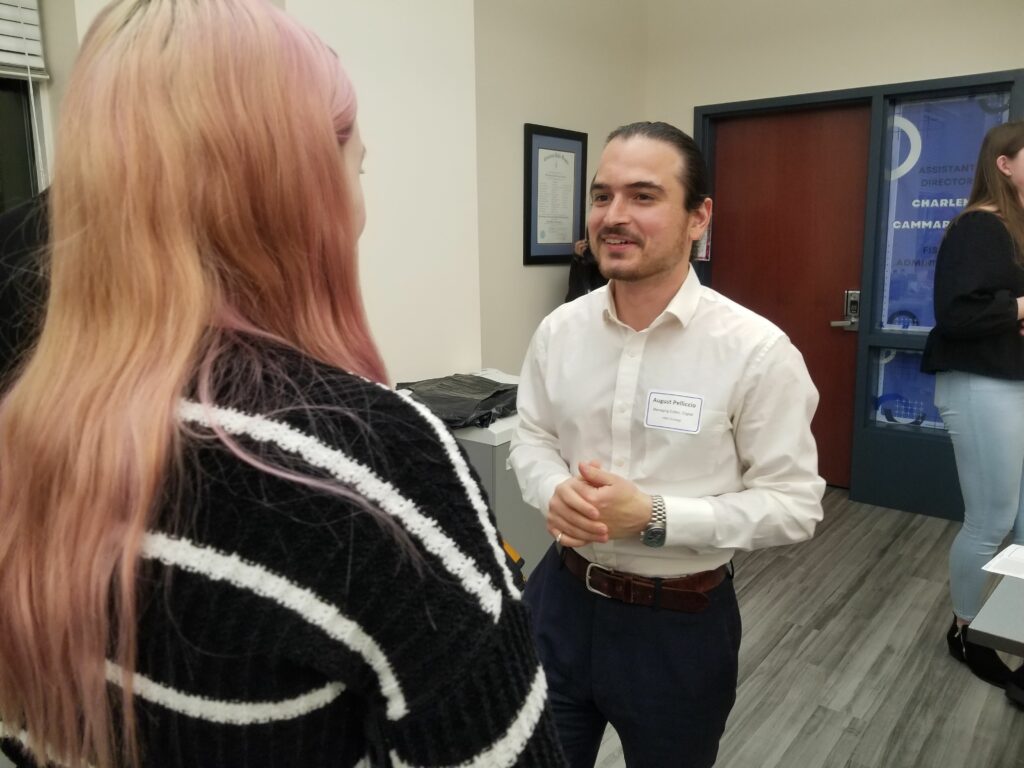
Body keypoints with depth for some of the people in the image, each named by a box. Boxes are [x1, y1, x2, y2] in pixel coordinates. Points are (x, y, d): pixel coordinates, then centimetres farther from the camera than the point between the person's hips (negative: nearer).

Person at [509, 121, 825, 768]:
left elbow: (795, 503, -14)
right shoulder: (560, 329, -5)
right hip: (562, 597, 4)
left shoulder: (756, 349, -18)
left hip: (680, 622, -3)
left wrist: (655, 517, -25)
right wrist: (555, 491, -17)